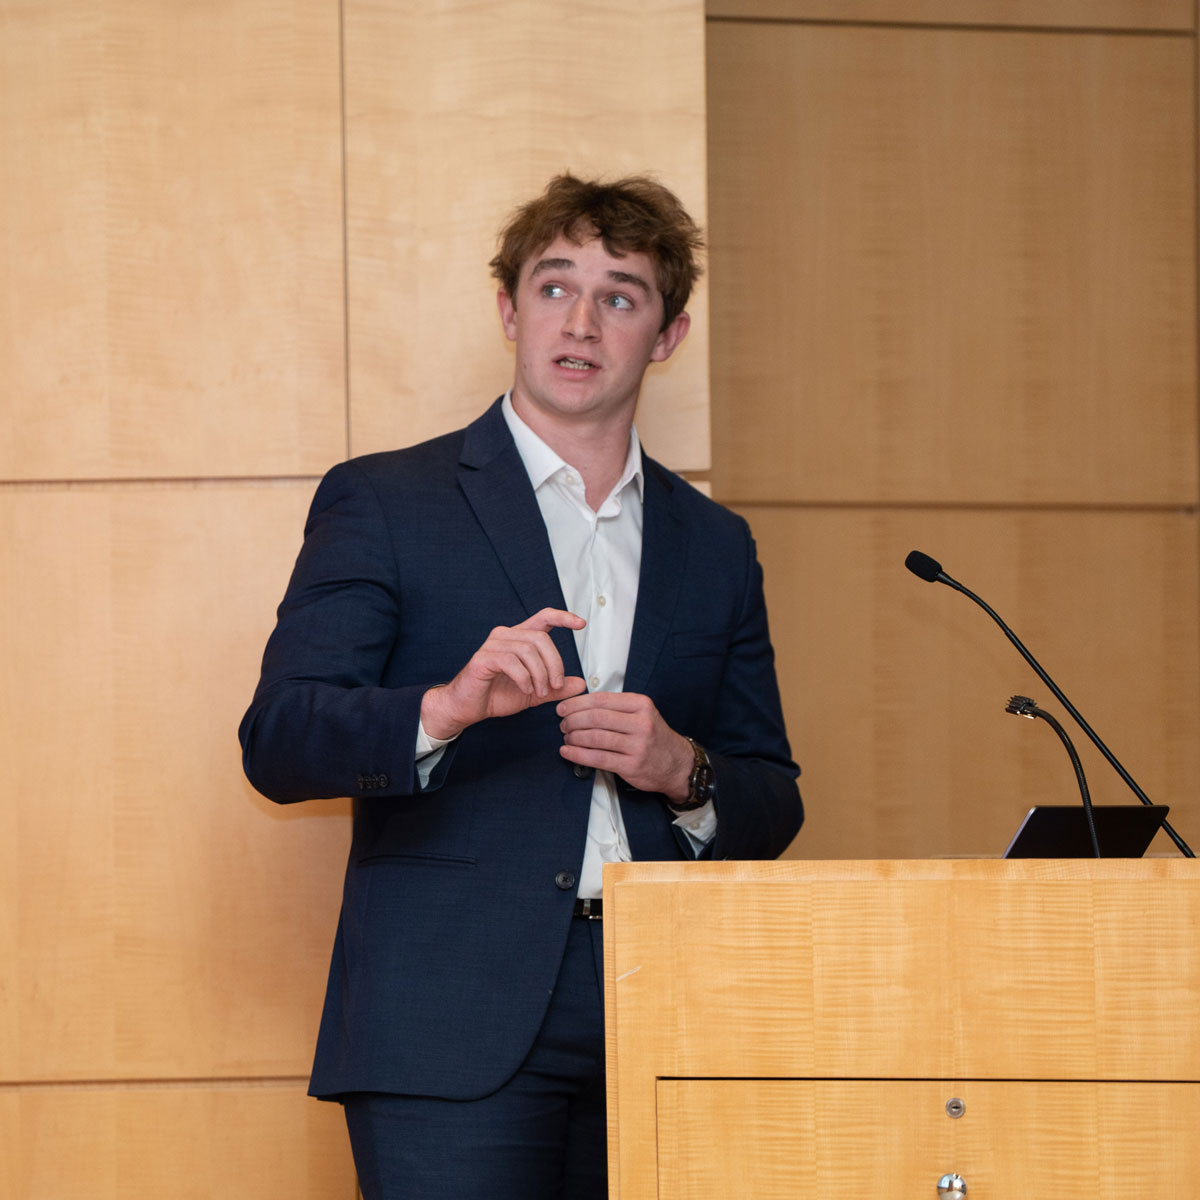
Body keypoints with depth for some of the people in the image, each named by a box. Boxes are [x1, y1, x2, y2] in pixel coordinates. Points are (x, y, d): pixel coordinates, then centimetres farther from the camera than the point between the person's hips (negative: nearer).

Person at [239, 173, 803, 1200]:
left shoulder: (714, 545, 19)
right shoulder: (382, 504, 6)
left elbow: (772, 811, 18)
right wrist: (447, 707, -21)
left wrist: (683, 770, -4)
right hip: (455, 1031, -3)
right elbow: (277, 744, -3)